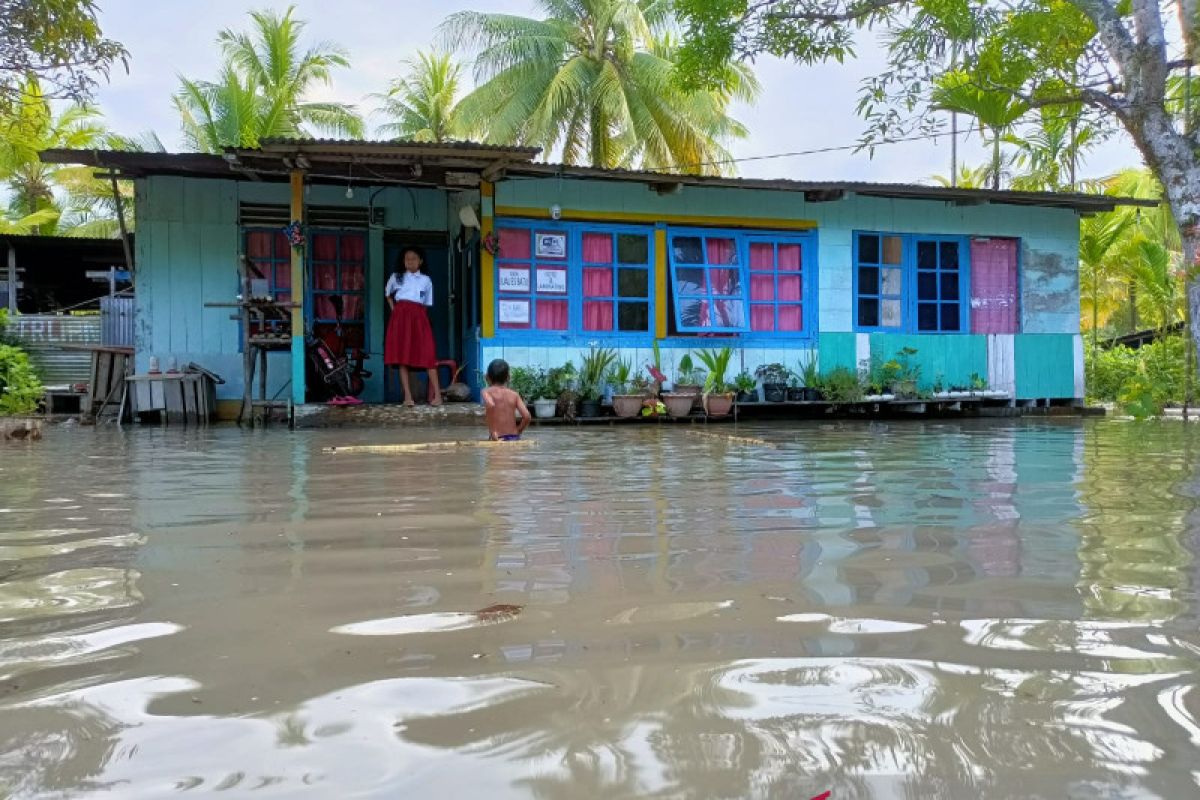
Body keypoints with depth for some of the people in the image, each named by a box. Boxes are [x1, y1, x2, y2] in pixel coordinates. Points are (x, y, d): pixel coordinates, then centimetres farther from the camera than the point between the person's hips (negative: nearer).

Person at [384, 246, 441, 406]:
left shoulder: (426, 280, 11)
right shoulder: (396, 277, 13)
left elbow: (427, 304, 14)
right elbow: (388, 295, 27)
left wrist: (419, 313, 3)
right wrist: (394, 309, 14)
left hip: (418, 317, -1)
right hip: (400, 317, 1)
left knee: (428, 355, -10)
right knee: (402, 356, -5)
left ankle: (437, 395, -11)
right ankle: (408, 396, -4)